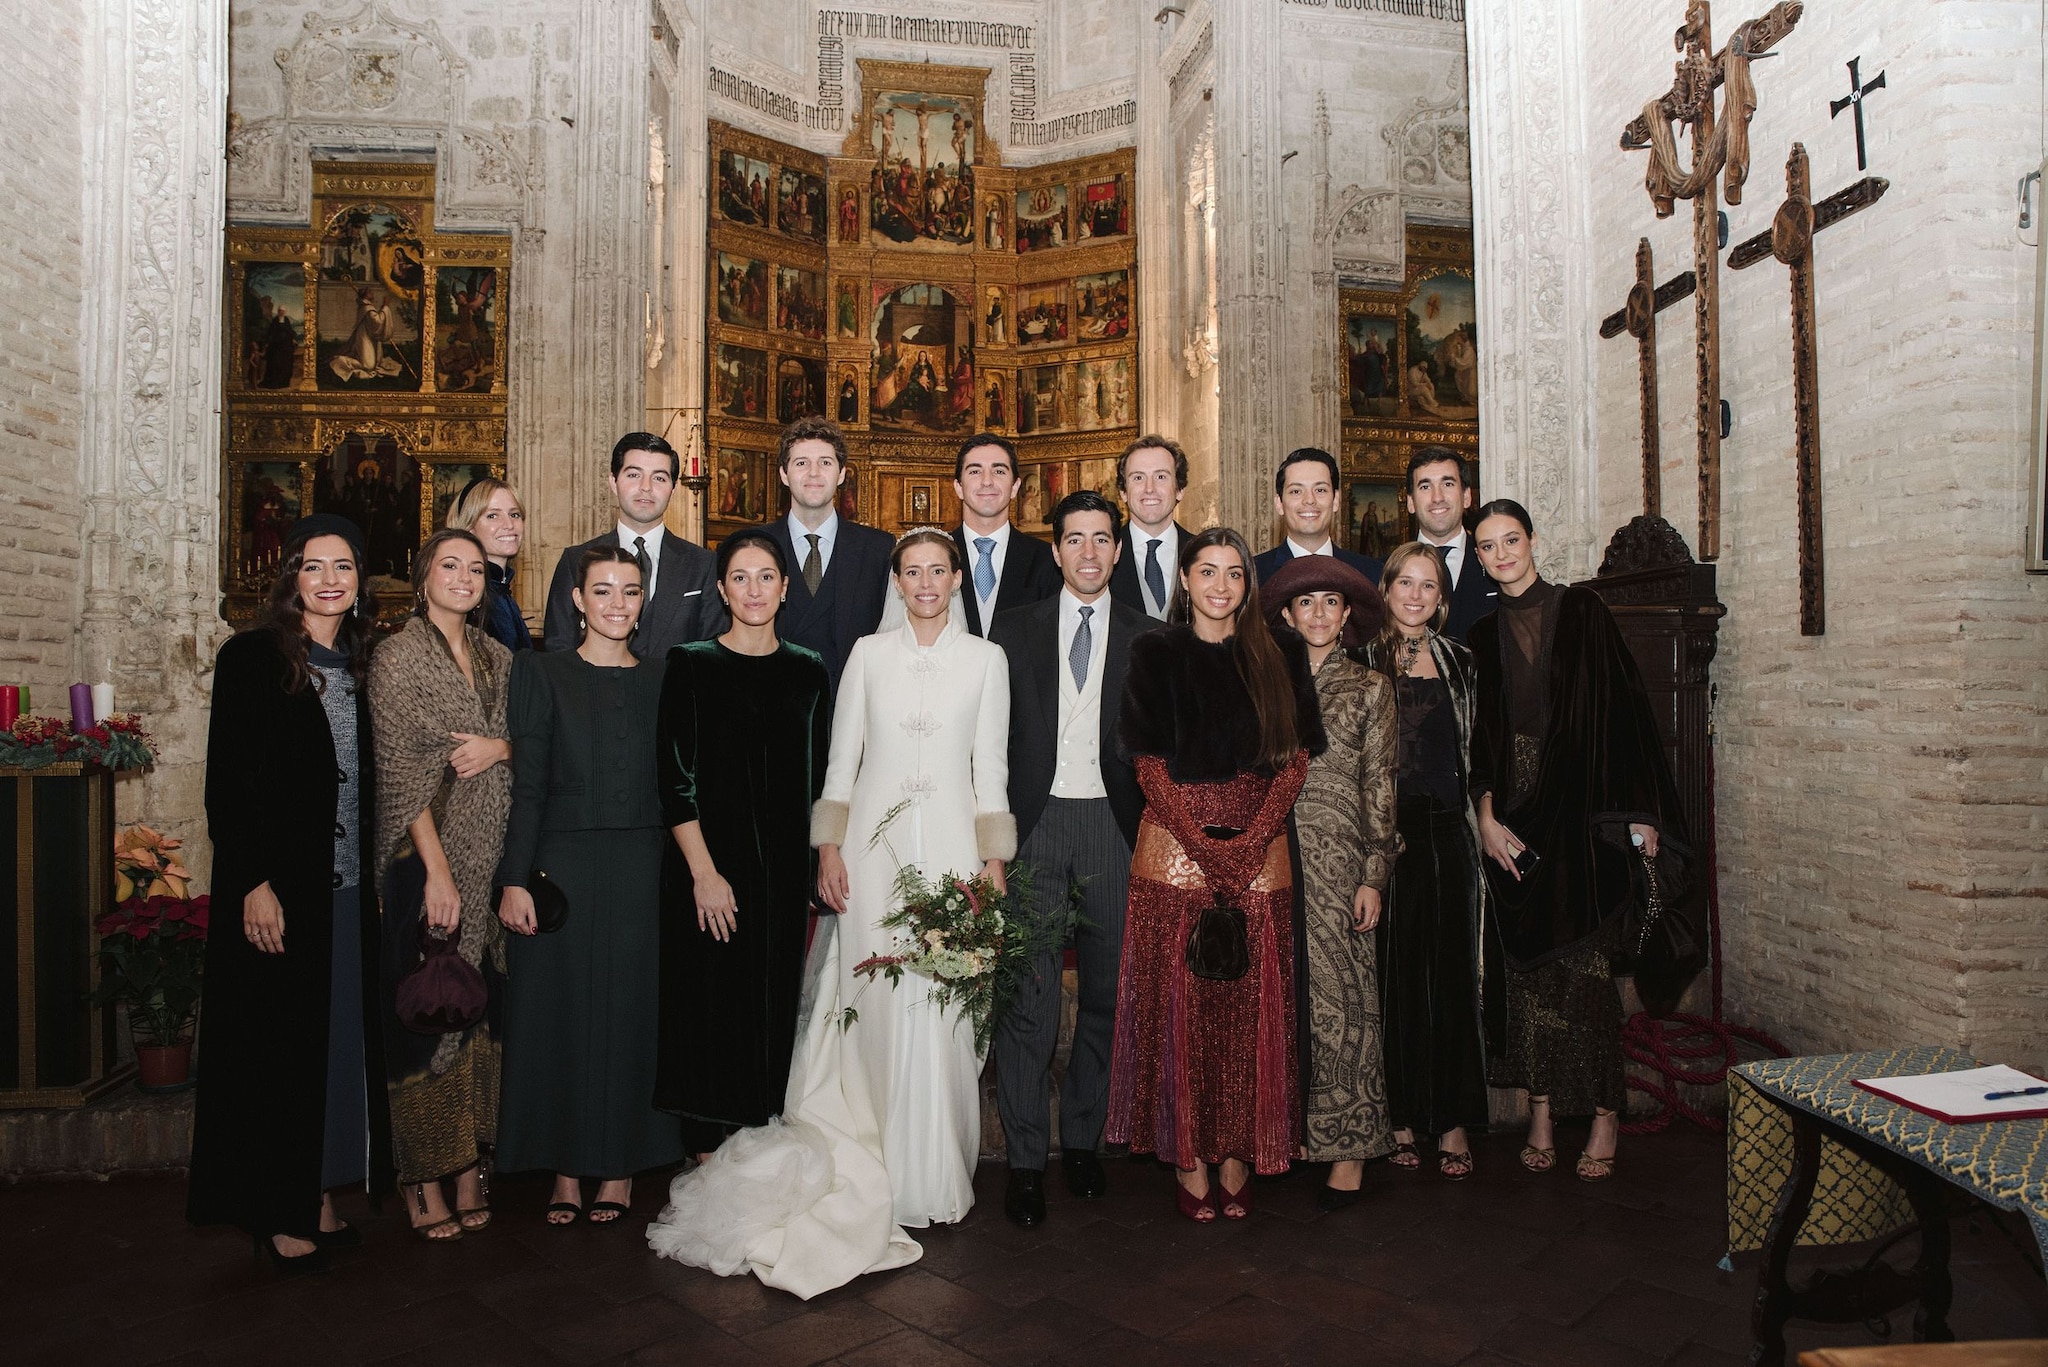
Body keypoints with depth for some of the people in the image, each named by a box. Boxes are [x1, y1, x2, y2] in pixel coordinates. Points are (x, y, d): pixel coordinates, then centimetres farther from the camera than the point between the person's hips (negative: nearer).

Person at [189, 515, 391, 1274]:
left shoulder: (363, 666, 10)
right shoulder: (252, 657, -5)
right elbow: (226, 782, -10)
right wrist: (253, 883, -16)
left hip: (350, 889, 5)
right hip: (277, 889, -5)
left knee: (341, 1038, 10)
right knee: (278, 1045, 3)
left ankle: (322, 1198, 22)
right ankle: (280, 1215, 16)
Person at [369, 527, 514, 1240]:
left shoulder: (497, 657, 13)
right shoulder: (398, 656, -3)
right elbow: (399, 772, -9)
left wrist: (500, 746, -7)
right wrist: (438, 871, -15)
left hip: (492, 857, 5)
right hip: (429, 858, -5)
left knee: (478, 1013, 7)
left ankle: (469, 1169, 16)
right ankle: (425, 1186, 9)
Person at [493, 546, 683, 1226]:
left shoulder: (662, 677, 9)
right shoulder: (542, 671, 3)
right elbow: (527, 785, -2)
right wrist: (514, 879, -9)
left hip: (643, 869, 2)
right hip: (562, 866, -1)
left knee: (632, 1011, 7)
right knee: (561, 1011, 5)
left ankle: (620, 1166, 20)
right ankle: (566, 1170, 19)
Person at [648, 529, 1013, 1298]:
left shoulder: (985, 659, 6)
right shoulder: (869, 654, 8)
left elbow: (990, 766, 6)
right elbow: (841, 758, 7)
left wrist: (994, 861, 0)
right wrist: (829, 848, -1)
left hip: (950, 844, 0)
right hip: (874, 845, 1)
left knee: (942, 1009, 0)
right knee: (873, 1002, -1)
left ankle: (934, 1177, 15)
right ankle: (879, 1170, 13)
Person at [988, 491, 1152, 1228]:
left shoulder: (1147, 637, 7)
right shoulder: (1014, 629, 7)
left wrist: (1151, 832, -3)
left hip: (1113, 827, 1)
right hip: (1032, 824, -1)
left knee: (1105, 993, 10)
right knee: (1029, 996, -3)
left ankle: (1082, 1138, 27)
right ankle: (1025, 1159, 9)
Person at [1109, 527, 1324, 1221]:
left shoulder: (1281, 657, 8)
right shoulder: (1155, 653, 4)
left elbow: (1296, 757, 3)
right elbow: (1148, 762, -1)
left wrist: (1248, 840, -11)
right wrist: (1203, 844, -12)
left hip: (1260, 852, 2)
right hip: (1174, 849, -1)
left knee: (1251, 1007, 4)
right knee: (1179, 1004, 1)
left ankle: (1238, 1155, 18)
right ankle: (1190, 1158, 13)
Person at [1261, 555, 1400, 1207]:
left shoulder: (1369, 687, 5)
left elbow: (1378, 787, 2)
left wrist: (1374, 876, -4)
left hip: (1338, 859, -3)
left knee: (1340, 997, -2)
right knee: (1283, 996, 6)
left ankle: (1347, 1150, 6)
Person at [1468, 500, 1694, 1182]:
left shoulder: (1583, 612, 1)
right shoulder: (1484, 634, 11)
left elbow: (1622, 708, -3)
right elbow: (1482, 736, 8)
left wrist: (1637, 811, -9)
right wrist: (1486, 816, -5)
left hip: (1581, 812, -3)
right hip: (1516, 817, 3)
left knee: (1585, 964, -4)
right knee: (1528, 962, 5)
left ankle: (1605, 1114, 9)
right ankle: (1542, 1112, 13)